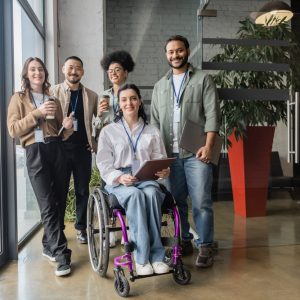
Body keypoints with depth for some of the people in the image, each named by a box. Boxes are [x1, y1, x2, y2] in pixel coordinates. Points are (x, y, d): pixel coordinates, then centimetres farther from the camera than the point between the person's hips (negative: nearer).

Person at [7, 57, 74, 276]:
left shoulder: (53, 100, 19)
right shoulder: (19, 98, 8)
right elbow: (13, 130, -4)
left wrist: (67, 127, -3)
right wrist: (37, 113, -11)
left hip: (57, 150, 4)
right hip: (35, 153, -4)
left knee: (58, 202, 5)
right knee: (47, 206, -9)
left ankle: (49, 246, 24)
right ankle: (62, 255, -6)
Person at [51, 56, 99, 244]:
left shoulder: (91, 96, 8)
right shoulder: (53, 92, 3)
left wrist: (96, 142, 6)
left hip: (83, 149, 2)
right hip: (60, 148, -1)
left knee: (83, 191, 8)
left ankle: (81, 228, 23)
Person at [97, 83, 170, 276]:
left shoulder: (152, 132, 19)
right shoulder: (109, 131, 12)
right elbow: (104, 165, 3)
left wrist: (164, 171, -12)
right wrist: (120, 177, -18)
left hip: (147, 180, 2)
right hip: (119, 182, -1)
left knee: (151, 194, -35)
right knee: (136, 195, -36)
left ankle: (154, 255, -30)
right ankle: (142, 257, -33)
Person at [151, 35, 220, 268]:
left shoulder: (203, 80, 5)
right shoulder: (160, 86, 17)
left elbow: (212, 116, -4)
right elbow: (155, 121, 15)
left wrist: (208, 146, -15)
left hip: (196, 153, -4)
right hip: (170, 154, 4)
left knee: (201, 202, -4)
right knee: (176, 201, 9)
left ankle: (205, 247, 7)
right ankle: (184, 241, 24)